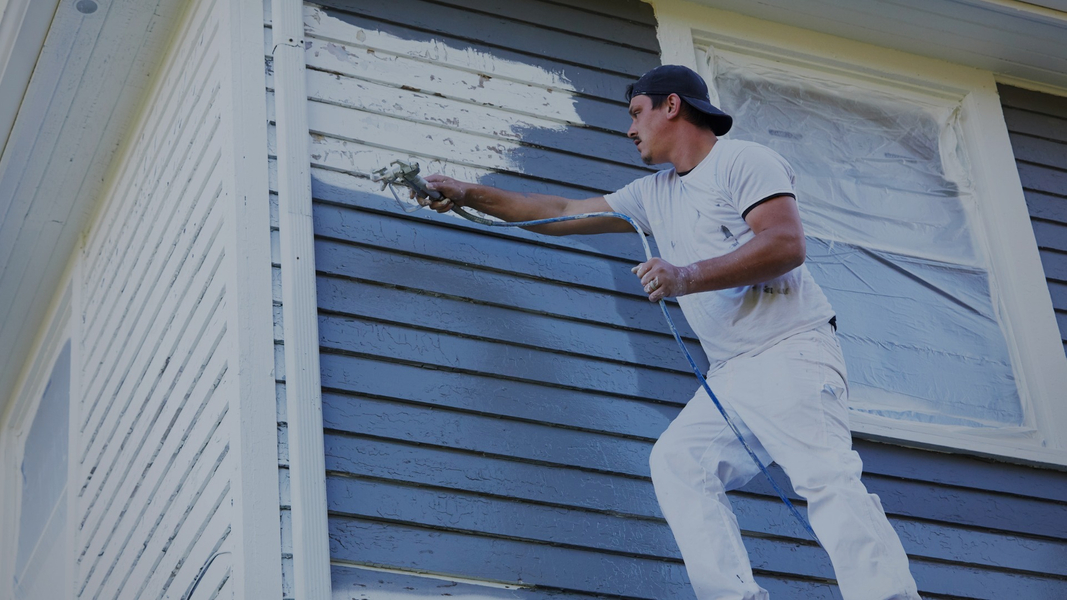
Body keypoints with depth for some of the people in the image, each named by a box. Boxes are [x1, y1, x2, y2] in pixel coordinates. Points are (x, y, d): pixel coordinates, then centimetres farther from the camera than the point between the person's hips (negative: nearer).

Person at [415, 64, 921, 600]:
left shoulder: (743, 160, -1)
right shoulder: (654, 194, 23)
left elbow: (786, 244, -15)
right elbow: (562, 213, 30)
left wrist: (688, 278, -20)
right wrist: (471, 195, 29)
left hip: (790, 350, -8)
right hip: (731, 374, 8)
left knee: (826, 476, -22)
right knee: (676, 461, -11)